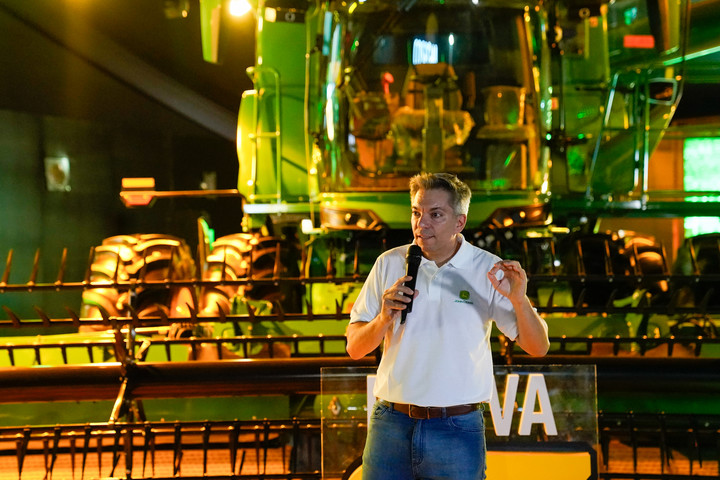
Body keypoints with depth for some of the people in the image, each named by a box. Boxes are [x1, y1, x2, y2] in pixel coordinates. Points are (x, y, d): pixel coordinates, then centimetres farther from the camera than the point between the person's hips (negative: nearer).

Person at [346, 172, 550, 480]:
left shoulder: (489, 271, 0)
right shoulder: (389, 264, 5)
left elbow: (538, 347, -3)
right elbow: (355, 348, 7)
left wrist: (519, 300, -20)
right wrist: (383, 319, -13)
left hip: (457, 430, -2)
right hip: (391, 424, 2)